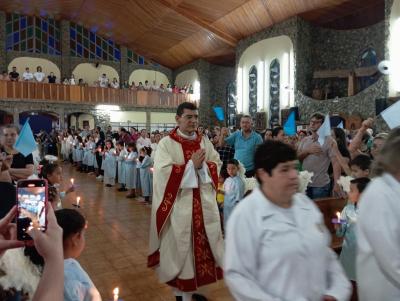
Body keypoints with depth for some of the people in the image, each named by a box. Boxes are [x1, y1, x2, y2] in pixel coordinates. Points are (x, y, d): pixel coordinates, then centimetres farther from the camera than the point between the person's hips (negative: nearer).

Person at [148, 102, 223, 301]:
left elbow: (217, 164, 4)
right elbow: (163, 172, -17)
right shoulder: (166, 143, -7)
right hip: (179, 204, -4)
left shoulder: (204, 141, 8)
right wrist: (191, 164, -17)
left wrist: (201, 165, -16)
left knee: (203, 243, 11)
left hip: (204, 203, 5)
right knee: (180, 247, 5)